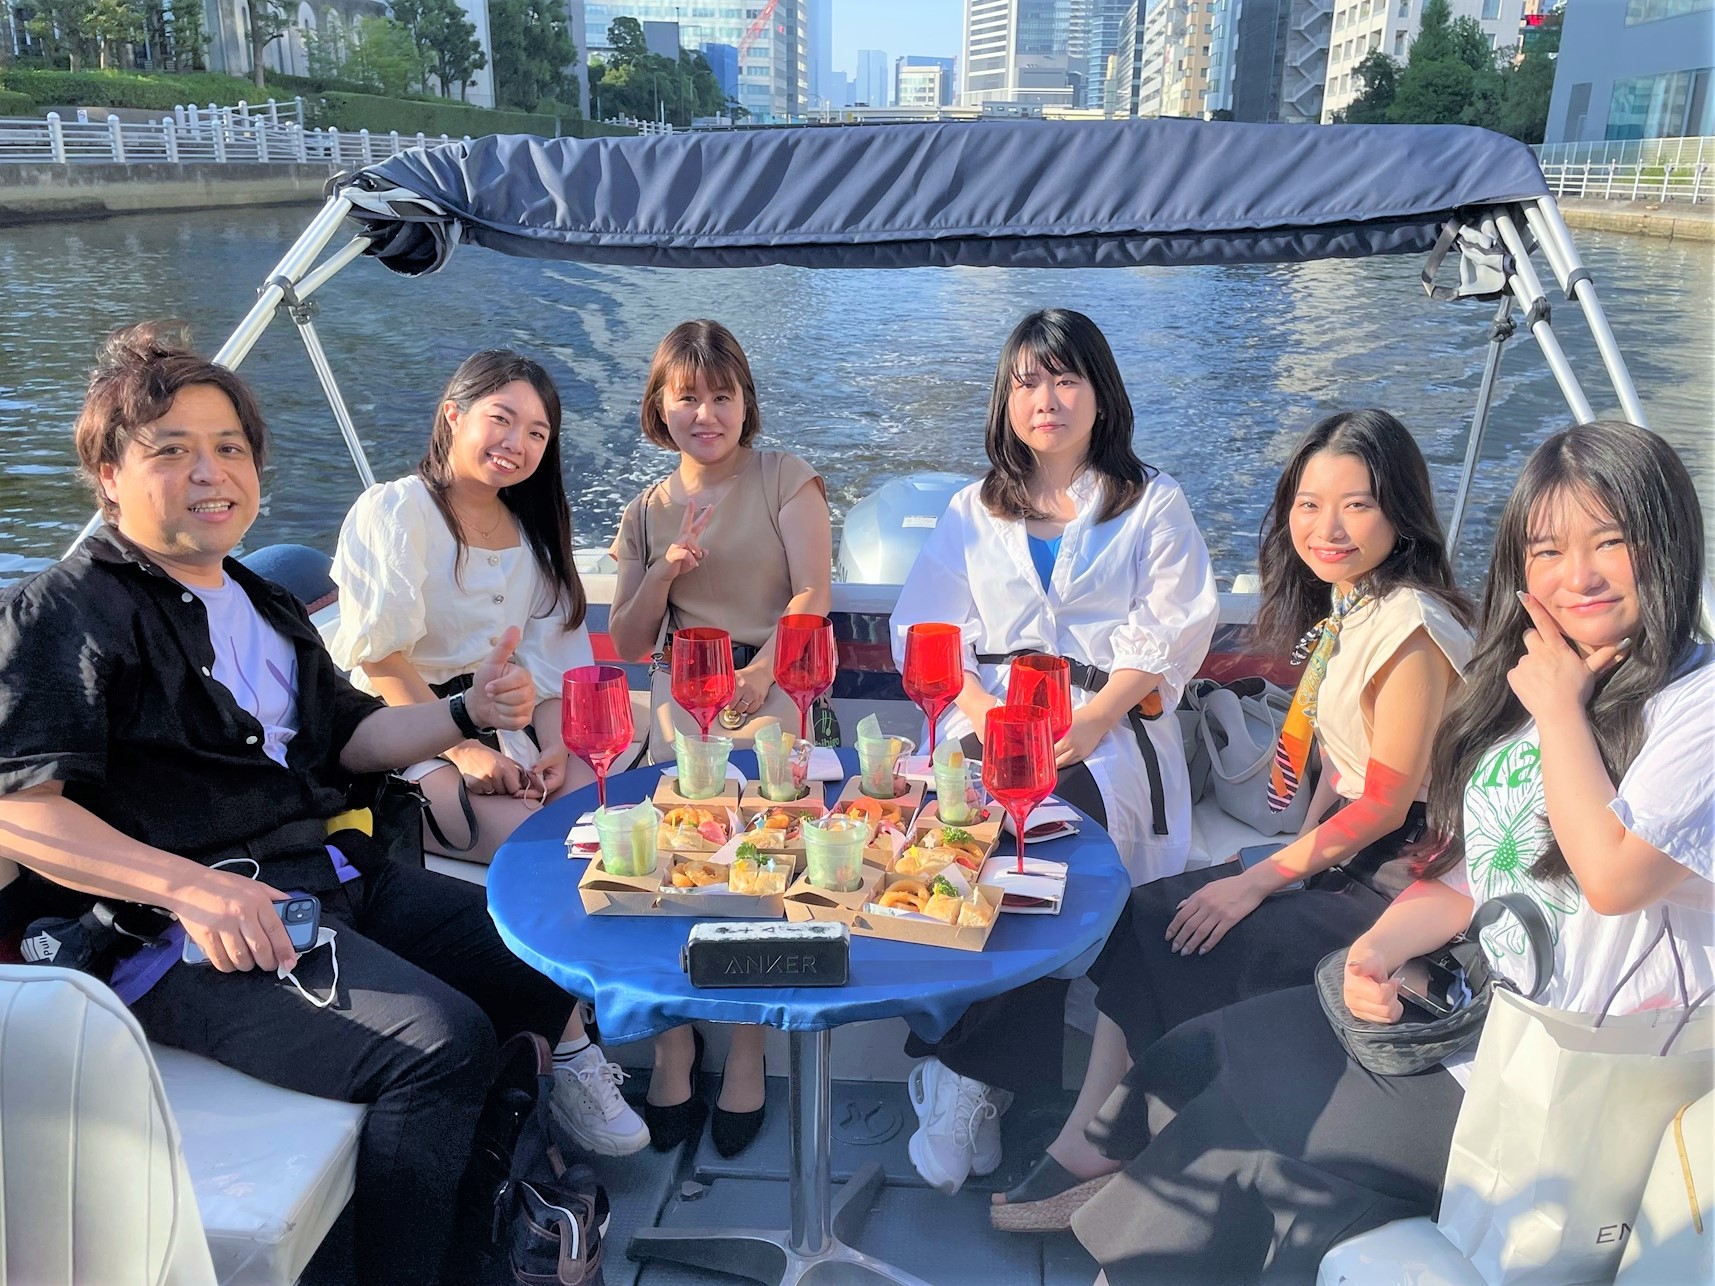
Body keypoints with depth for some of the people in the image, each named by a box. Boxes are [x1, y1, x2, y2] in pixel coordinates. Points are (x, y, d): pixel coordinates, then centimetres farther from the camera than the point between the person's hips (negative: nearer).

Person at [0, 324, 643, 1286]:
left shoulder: (261, 605, 20)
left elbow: (348, 735, 24)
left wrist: (468, 714, 6)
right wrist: (191, 887, -29)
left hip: (332, 875, 8)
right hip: (185, 928, -8)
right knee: (443, 1040, -27)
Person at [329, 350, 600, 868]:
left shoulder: (533, 530, 15)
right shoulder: (394, 510, -5)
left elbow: (548, 658, 8)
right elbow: (380, 655, -14)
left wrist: (555, 747, -9)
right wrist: (463, 749, -22)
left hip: (508, 726, 6)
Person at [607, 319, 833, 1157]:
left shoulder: (786, 480, 6)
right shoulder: (647, 513, 17)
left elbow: (813, 594, -8)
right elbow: (628, 644, 14)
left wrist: (760, 668, -26)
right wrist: (664, 571, -5)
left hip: (774, 681, -3)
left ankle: (746, 1053, -10)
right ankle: (673, 1049, -8)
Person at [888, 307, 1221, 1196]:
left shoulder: (1151, 503, 14)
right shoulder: (973, 513, 21)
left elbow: (1169, 634, 2)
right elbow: (926, 630, 10)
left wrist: (1091, 721, -15)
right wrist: (984, 714, -11)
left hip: (1106, 726, -2)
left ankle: (964, 1078, -22)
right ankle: (980, 1086, -21)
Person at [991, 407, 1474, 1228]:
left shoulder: (1409, 628, -20)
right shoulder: (1343, 609, 8)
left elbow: (1385, 804, -20)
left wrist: (1263, 879, -15)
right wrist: (1296, 853, 2)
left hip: (1394, 882, -9)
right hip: (1339, 856, 9)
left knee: (1186, 941, -13)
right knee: (1147, 920, -2)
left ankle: (1098, 1149, 8)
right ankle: (1091, 1148, 2)